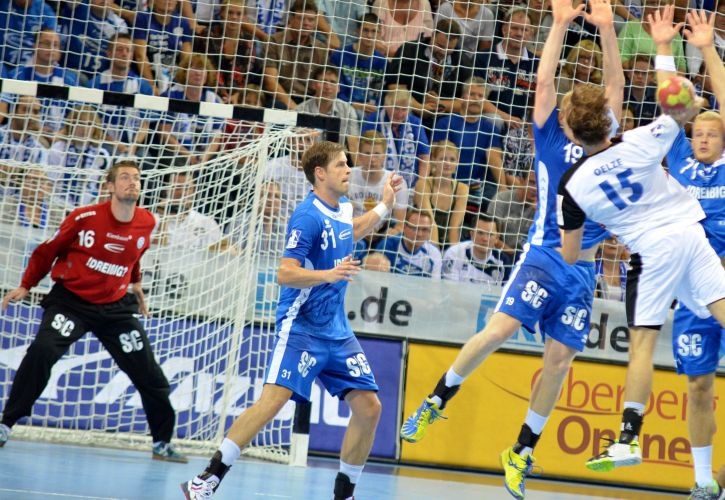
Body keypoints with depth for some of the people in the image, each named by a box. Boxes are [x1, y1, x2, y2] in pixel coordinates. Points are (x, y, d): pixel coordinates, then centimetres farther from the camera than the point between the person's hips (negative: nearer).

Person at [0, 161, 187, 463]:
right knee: (41, 351, -26)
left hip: (116, 306, 4)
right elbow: (48, 251, 0)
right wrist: (25, 286, 1)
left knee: (149, 374, 2)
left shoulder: (146, 223, -3)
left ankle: (162, 444, 19)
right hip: (71, 299, -4)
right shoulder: (85, 218, -14)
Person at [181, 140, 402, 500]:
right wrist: (328, 274, -33)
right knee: (273, 400, -21)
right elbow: (285, 273, -21)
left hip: (338, 332, 8)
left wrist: (384, 206, 29)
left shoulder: (343, 209, 10)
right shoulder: (309, 216, -16)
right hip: (301, 328, -8)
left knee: (369, 407, 2)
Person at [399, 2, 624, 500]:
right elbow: (544, 80, 0)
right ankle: (436, 401, 1)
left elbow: (615, 83, 14)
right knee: (500, 329, -18)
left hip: (584, 268, 4)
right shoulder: (551, 137, 8)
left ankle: (522, 452, 12)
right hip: (545, 255, -4)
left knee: (560, 359, 1)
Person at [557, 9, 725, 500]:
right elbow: (683, 107, 7)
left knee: (642, 343, 2)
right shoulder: (640, 142, -3)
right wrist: (663, 46, 13)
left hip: (651, 251, -1)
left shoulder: (573, 186, -1)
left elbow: (569, 254, 5)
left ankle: (629, 438, -8)